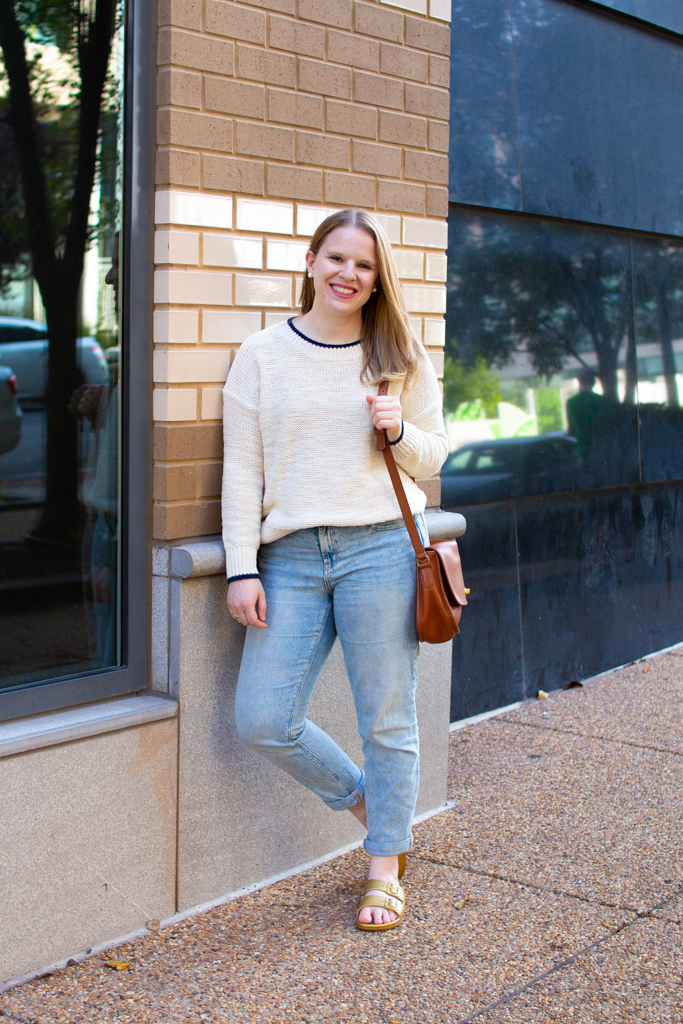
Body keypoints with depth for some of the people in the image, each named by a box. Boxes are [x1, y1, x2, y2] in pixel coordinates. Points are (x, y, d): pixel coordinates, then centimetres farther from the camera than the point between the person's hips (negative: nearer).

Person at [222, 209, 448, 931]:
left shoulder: (401, 357, 9)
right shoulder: (262, 355, 7)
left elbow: (433, 458, 14)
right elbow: (242, 469, 5)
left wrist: (399, 431, -8)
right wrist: (242, 569, -2)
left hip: (380, 548, -1)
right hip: (291, 557, 1)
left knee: (386, 718, 3)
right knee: (263, 721, -4)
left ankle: (384, 871, 22)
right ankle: (365, 803, 24)